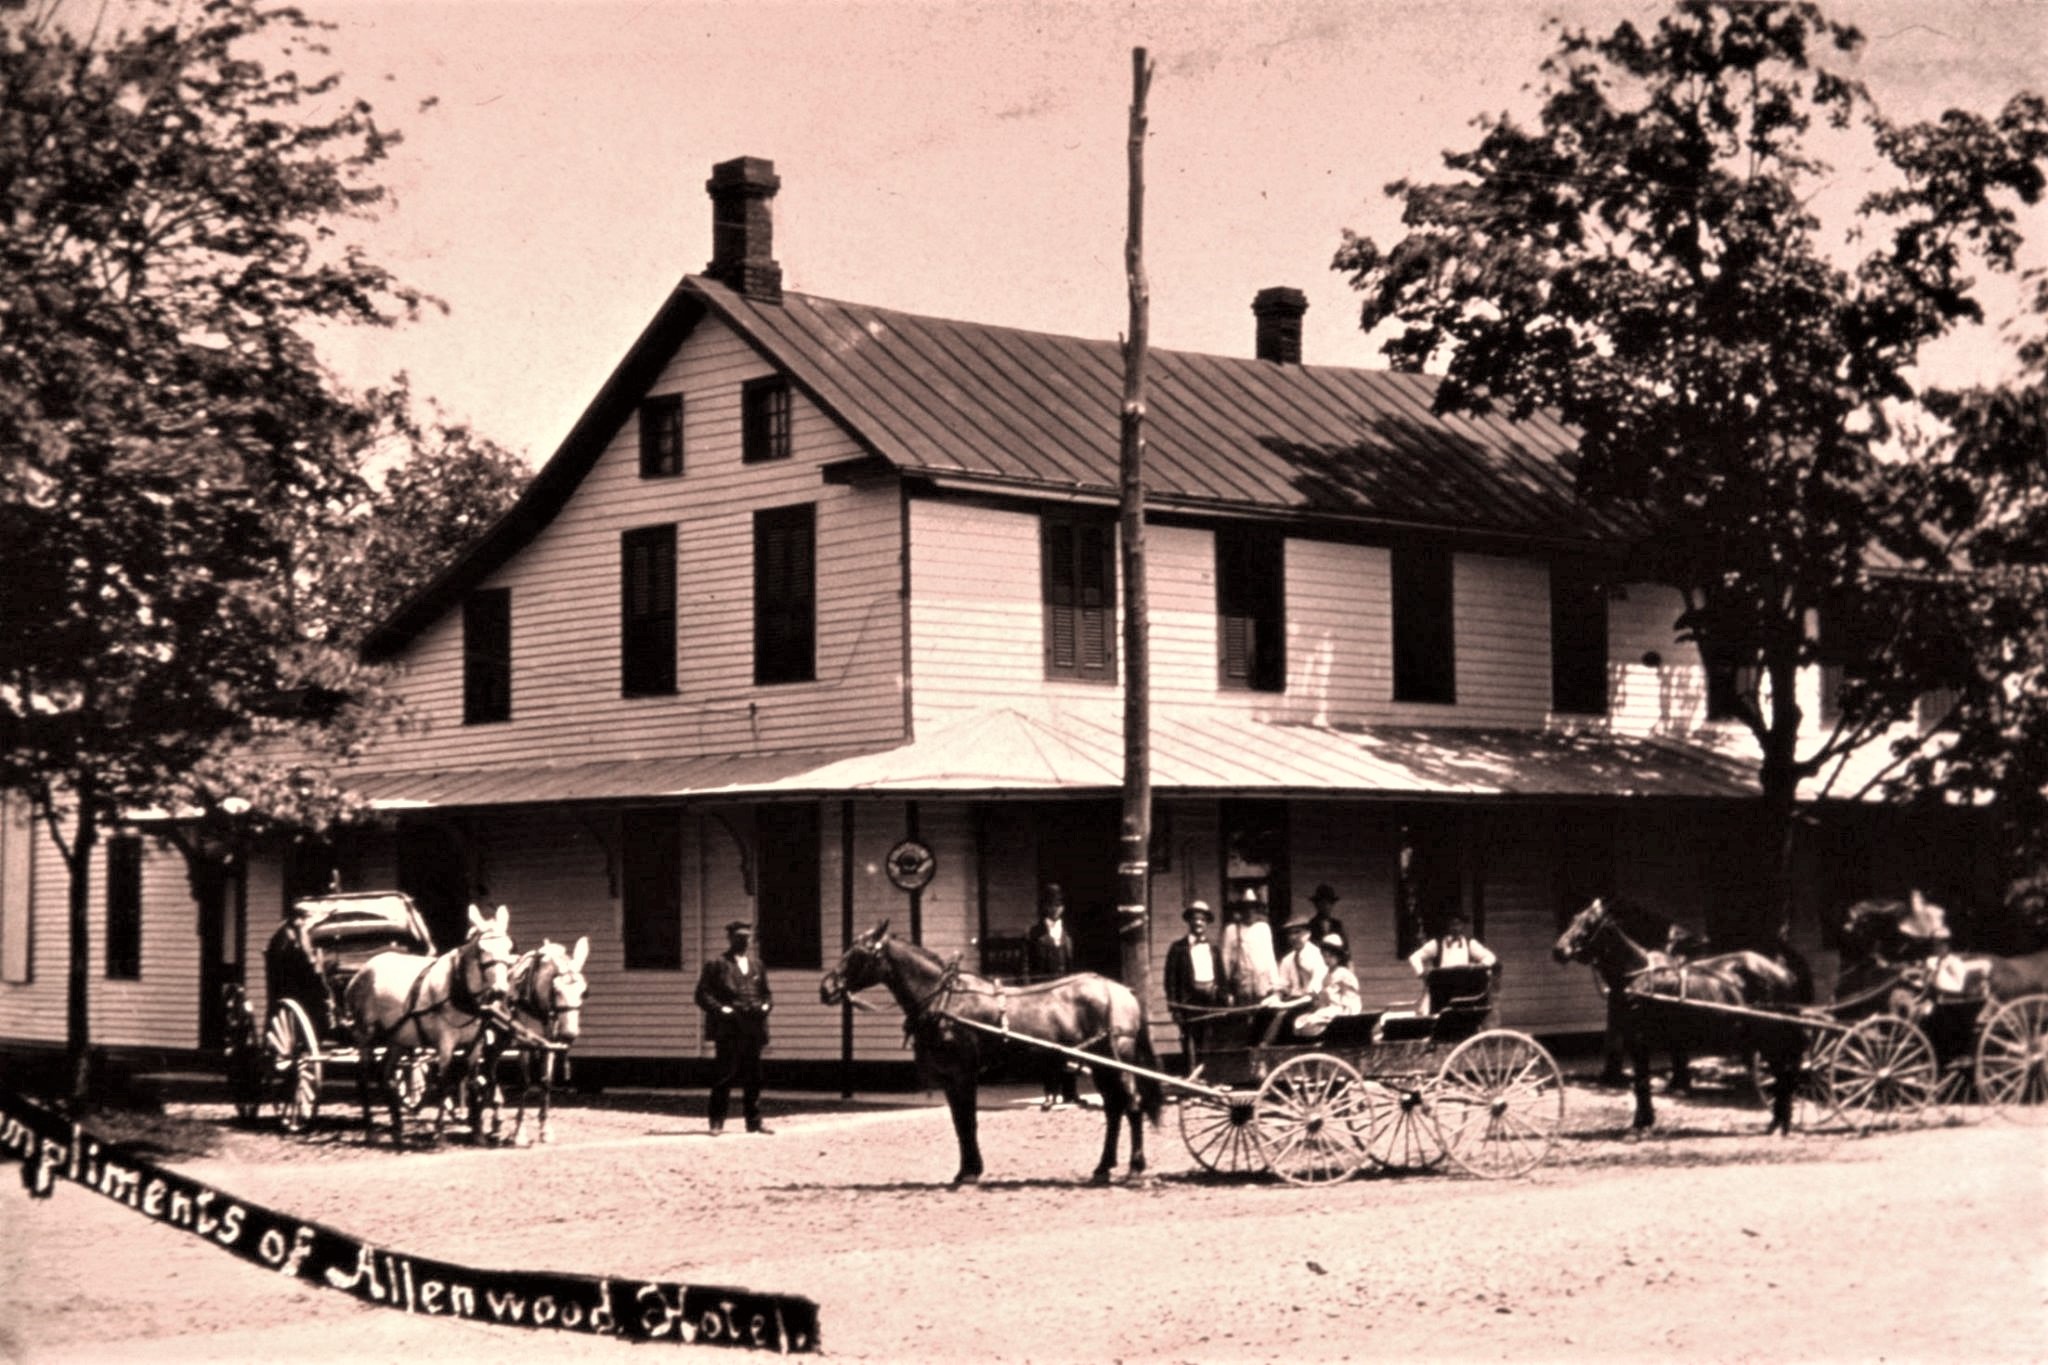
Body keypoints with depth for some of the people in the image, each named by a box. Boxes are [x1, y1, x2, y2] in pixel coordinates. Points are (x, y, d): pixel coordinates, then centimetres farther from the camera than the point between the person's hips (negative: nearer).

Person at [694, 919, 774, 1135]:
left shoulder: (756, 964, 18)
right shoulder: (717, 964, 1)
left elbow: (766, 993, 24)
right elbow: (703, 995, -3)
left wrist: (766, 1005, 2)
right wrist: (722, 1010, -15)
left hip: (753, 1028, 5)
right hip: (728, 1029, -5)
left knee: (753, 1077, 8)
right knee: (726, 1075, -7)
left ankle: (754, 1121, 15)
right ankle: (717, 1122, -2)